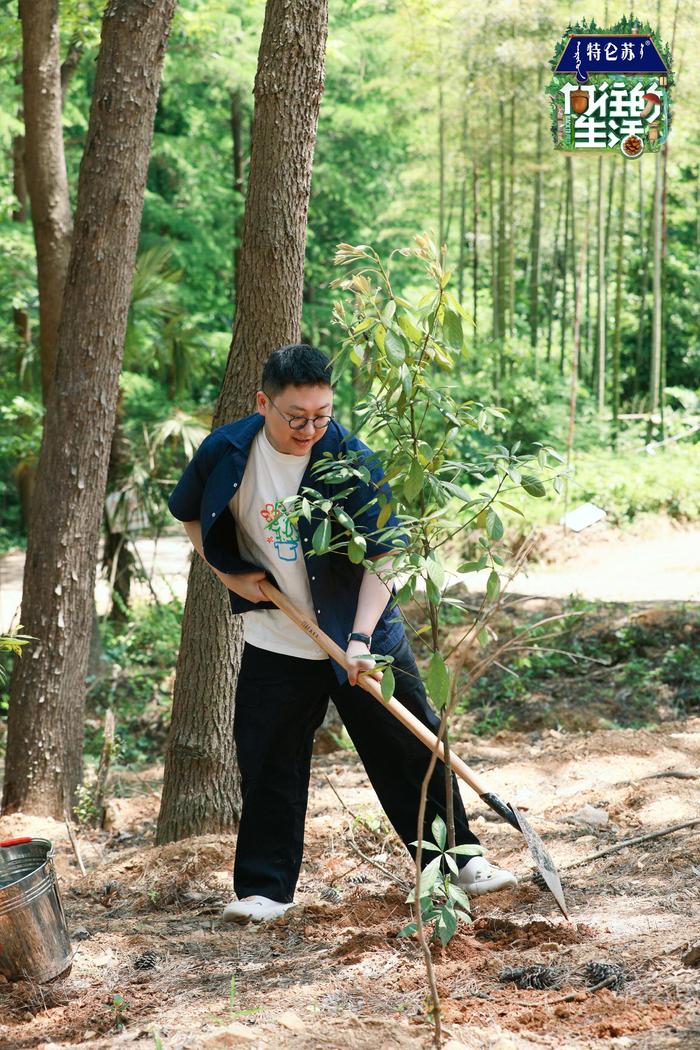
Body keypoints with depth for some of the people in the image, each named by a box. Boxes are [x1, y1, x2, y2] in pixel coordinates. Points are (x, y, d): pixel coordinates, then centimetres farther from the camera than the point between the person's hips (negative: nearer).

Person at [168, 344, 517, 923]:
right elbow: (189, 513, 9)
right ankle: (265, 887, 18)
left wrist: (361, 637, -26)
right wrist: (231, 574, -2)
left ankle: (459, 857, 19)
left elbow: (383, 554, -17)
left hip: (360, 635, -1)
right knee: (270, 765, 5)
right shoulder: (226, 452, -11)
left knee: (412, 749, 5)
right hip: (277, 642, 1)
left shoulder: (353, 459, -18)